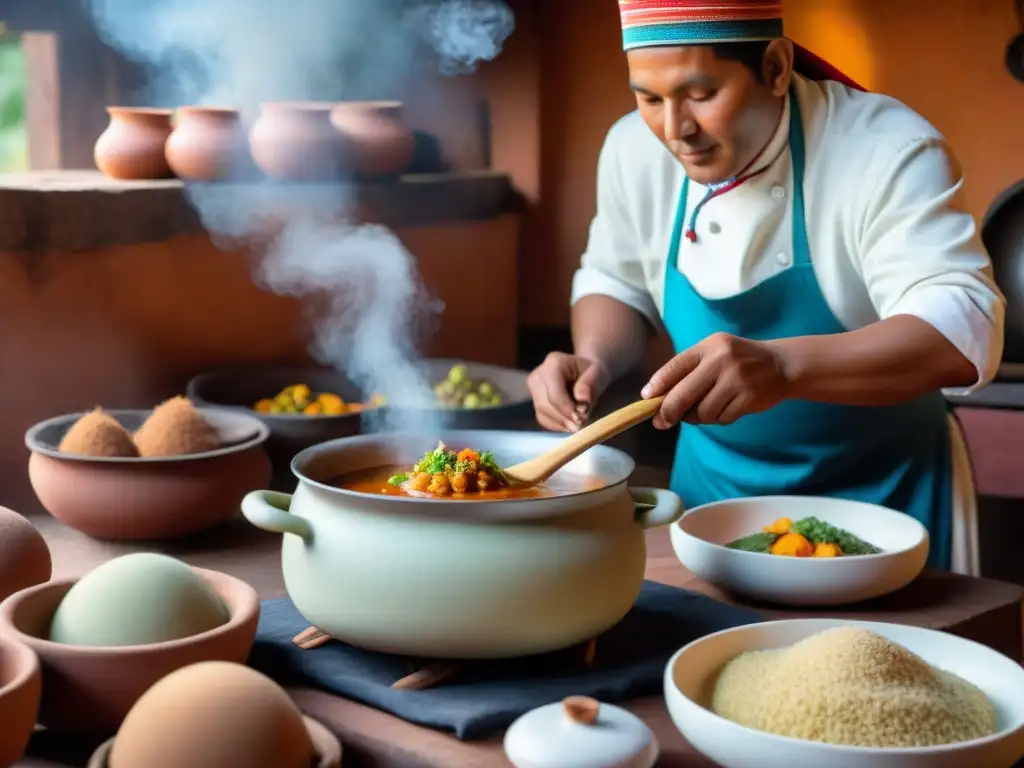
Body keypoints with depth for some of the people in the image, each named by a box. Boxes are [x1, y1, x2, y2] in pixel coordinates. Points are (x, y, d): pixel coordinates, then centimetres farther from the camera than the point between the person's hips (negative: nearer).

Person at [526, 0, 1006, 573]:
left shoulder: (889, 150, -24)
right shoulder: (635, 149, -8)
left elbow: (963, 330, -36)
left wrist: (783, 366, -51)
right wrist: (595, 362, -15)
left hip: (880, 496, -4)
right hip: (715, 484, 5)